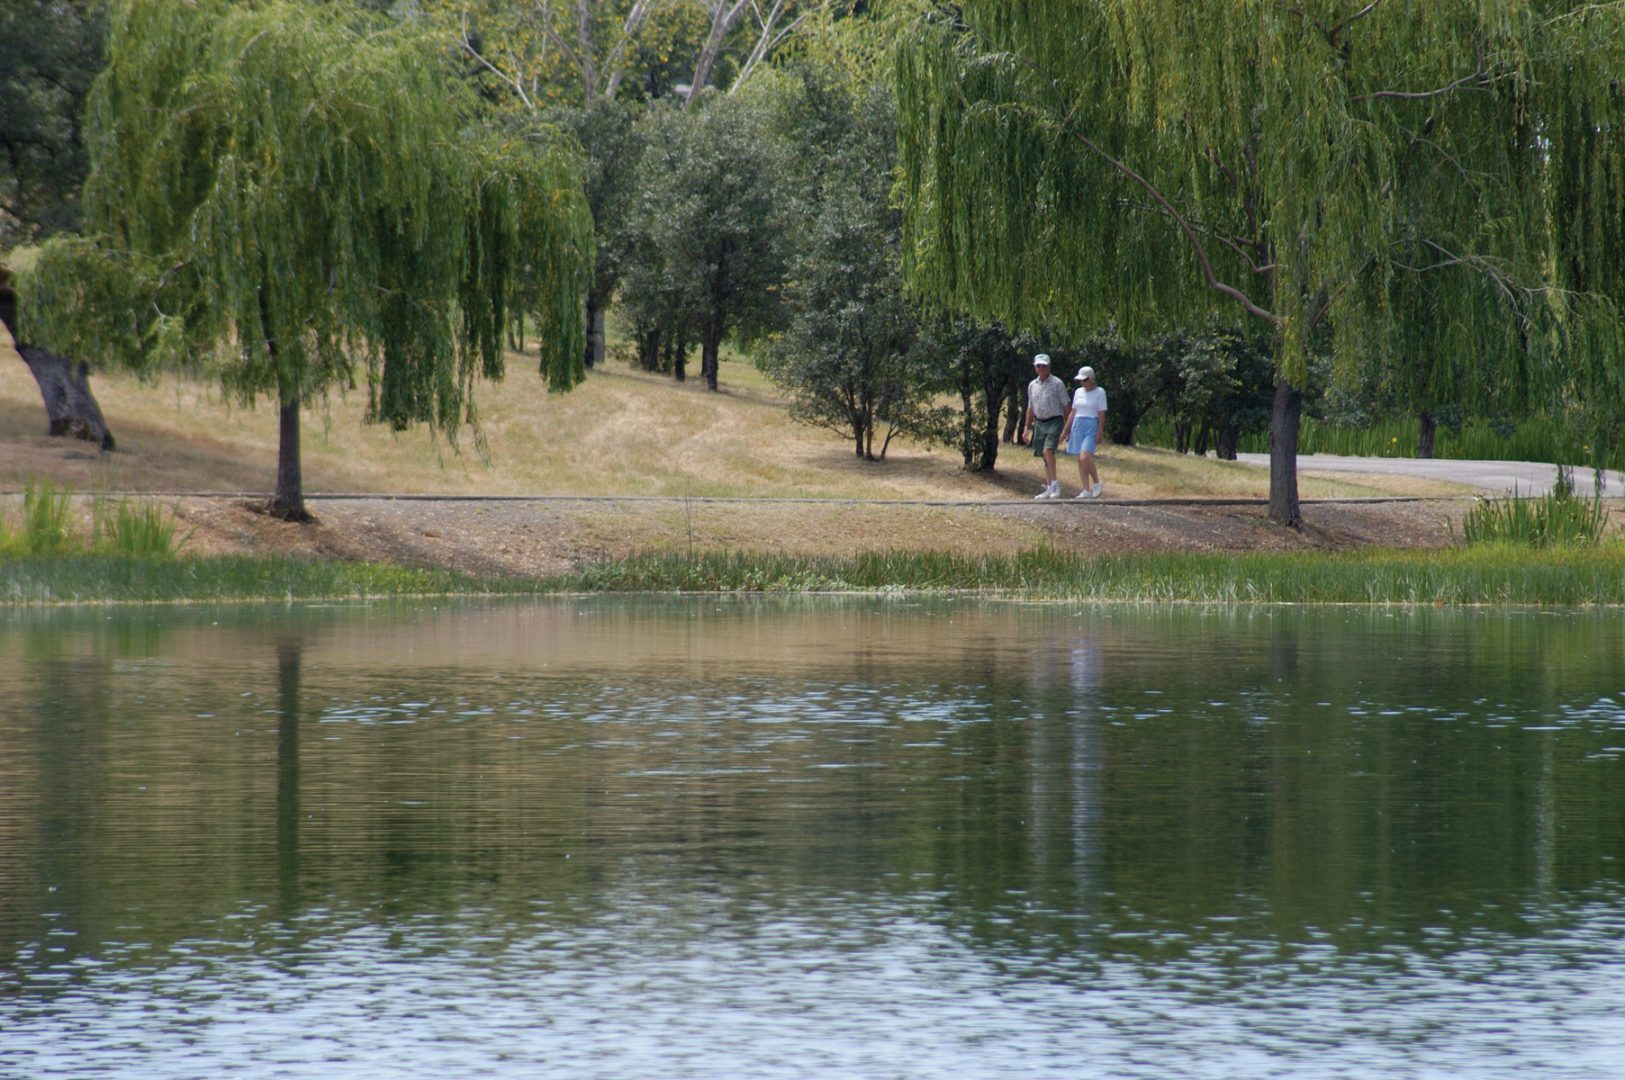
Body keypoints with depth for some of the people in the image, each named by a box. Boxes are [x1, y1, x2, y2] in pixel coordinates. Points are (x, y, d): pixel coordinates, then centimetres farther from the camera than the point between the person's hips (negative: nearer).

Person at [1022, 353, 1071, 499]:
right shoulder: (1032, 385, 12)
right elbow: (1031, 408, 20)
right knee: (1044, 456, 6)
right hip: (1039, 423, 6)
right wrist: (1026, 427, 15)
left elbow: (1065, 406, -2)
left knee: (1047, 451, -22)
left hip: (1054, 421, -6)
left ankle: (1055, 484, -18)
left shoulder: (1057, 384, -4)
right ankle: (1049, 488, 11)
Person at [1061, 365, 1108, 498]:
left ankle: (1096, 483, 0)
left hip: (1091, 427, -6)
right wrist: (1065, 431, 14)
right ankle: (1086, 491, 4)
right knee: (1080, 460, 1)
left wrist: (1099, 433, -14)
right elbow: (1073, 413, 16)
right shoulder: (1078, 392, 13)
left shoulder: (1099, 392, -3)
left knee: (1085, 457, -19)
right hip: (1077, 426, 6)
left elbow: (1102, 415, -6)